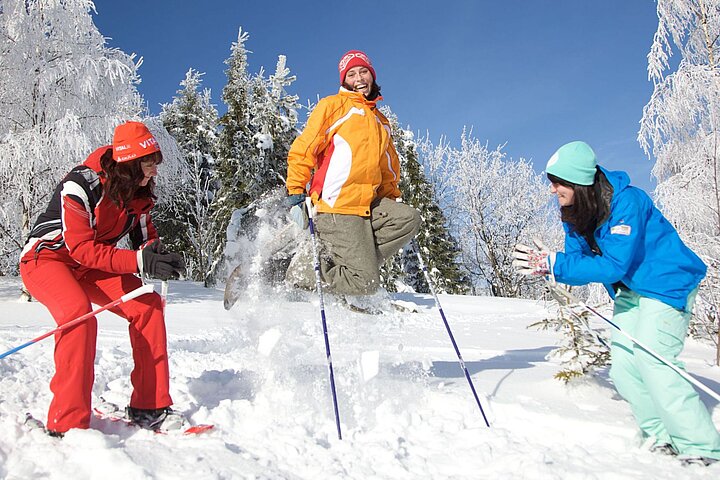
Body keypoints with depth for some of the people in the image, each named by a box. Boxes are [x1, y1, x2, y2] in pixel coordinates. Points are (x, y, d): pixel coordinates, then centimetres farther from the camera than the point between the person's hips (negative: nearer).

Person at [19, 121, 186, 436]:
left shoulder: (139, 194, -5)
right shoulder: (81, 185, -26)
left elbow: (146, 241, 2)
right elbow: (81, 248, -32)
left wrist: (163, 260, -23)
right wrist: (141, 262, -41)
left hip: (90, 267, 7)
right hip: (47, 257, -6)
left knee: (148, 304, -13)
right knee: (78, 313, -35)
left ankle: (150, 406, -7)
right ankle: (67, 423, -27)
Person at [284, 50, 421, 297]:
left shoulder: (381, 121, 26)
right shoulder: (332, 105, 5)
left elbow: (388, 170, 33)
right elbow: (303, 148, -2)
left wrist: (393, 201, 22)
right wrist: (295, 192, -12)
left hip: (368, 205, 8)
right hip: (335, 207, -8)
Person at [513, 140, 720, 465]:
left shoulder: (626, 202, -28)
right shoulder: (574, 214, -3)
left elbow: (614, 264, -33)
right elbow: (578, 260, -2)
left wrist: (554, 265, -35)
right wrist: (544, 265, -23)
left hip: (667, 283, -8)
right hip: (630, 290, 8)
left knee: (651, 361, -16)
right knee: (622, 361, 2)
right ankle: (661, 436, 15)